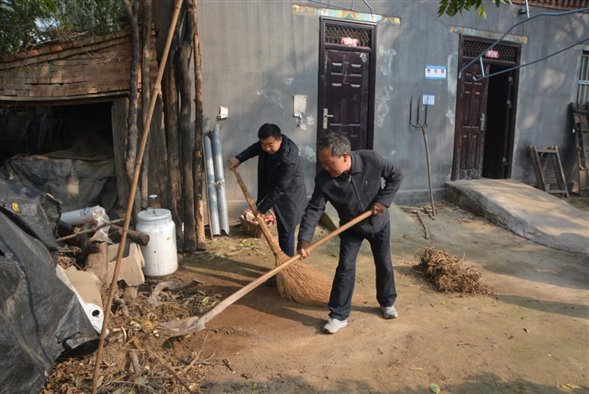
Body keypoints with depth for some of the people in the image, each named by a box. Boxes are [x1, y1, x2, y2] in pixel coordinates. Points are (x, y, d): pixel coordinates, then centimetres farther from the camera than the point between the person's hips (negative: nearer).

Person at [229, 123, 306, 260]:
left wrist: (261, 209, -25)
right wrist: (239, 158, -4)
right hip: (277, 195, 8)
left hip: (290, 198, -8)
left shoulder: (289, 160, -35)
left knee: (286, 232, -1)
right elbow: (255, 148, 13)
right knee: (282, 230, 18)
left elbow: (279, 189, -31)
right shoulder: (267, 144, -11)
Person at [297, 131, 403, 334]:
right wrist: (304, 239, -33)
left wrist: (383, 201, -22)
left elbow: (395, 176, -13)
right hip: (351, 228, 0)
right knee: (345, 268, -6)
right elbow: (314, 209, -24)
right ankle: (339, 315, 7)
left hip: (379, 223, 1)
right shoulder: (323, 179, -26)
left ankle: (387, 302, 38)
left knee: (384, 265, 14)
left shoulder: (372, 160, -29)